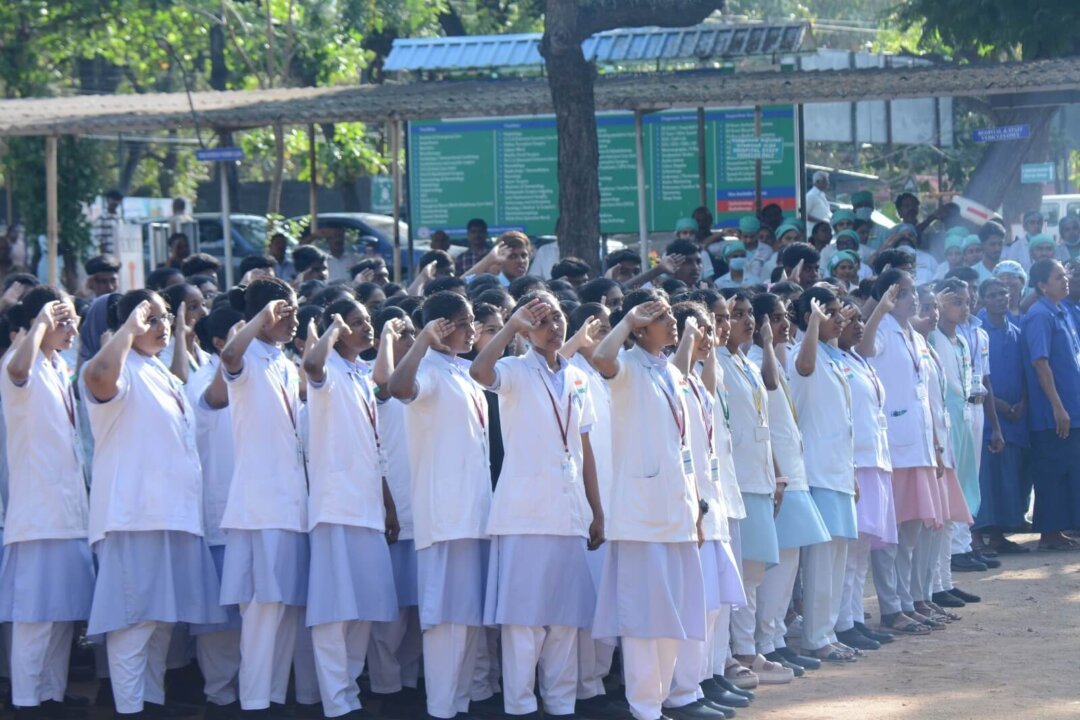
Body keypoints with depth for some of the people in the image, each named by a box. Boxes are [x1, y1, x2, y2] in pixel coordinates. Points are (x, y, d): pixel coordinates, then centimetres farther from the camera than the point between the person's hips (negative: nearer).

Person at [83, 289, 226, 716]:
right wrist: (130, 326, -22)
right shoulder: (122, 371, -7)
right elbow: (98, 377, -34)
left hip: (173, 515, 9)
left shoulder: (163, 376, 21)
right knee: (134, 617, -11)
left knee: (161, 617, 12)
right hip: (136, 516, -9)